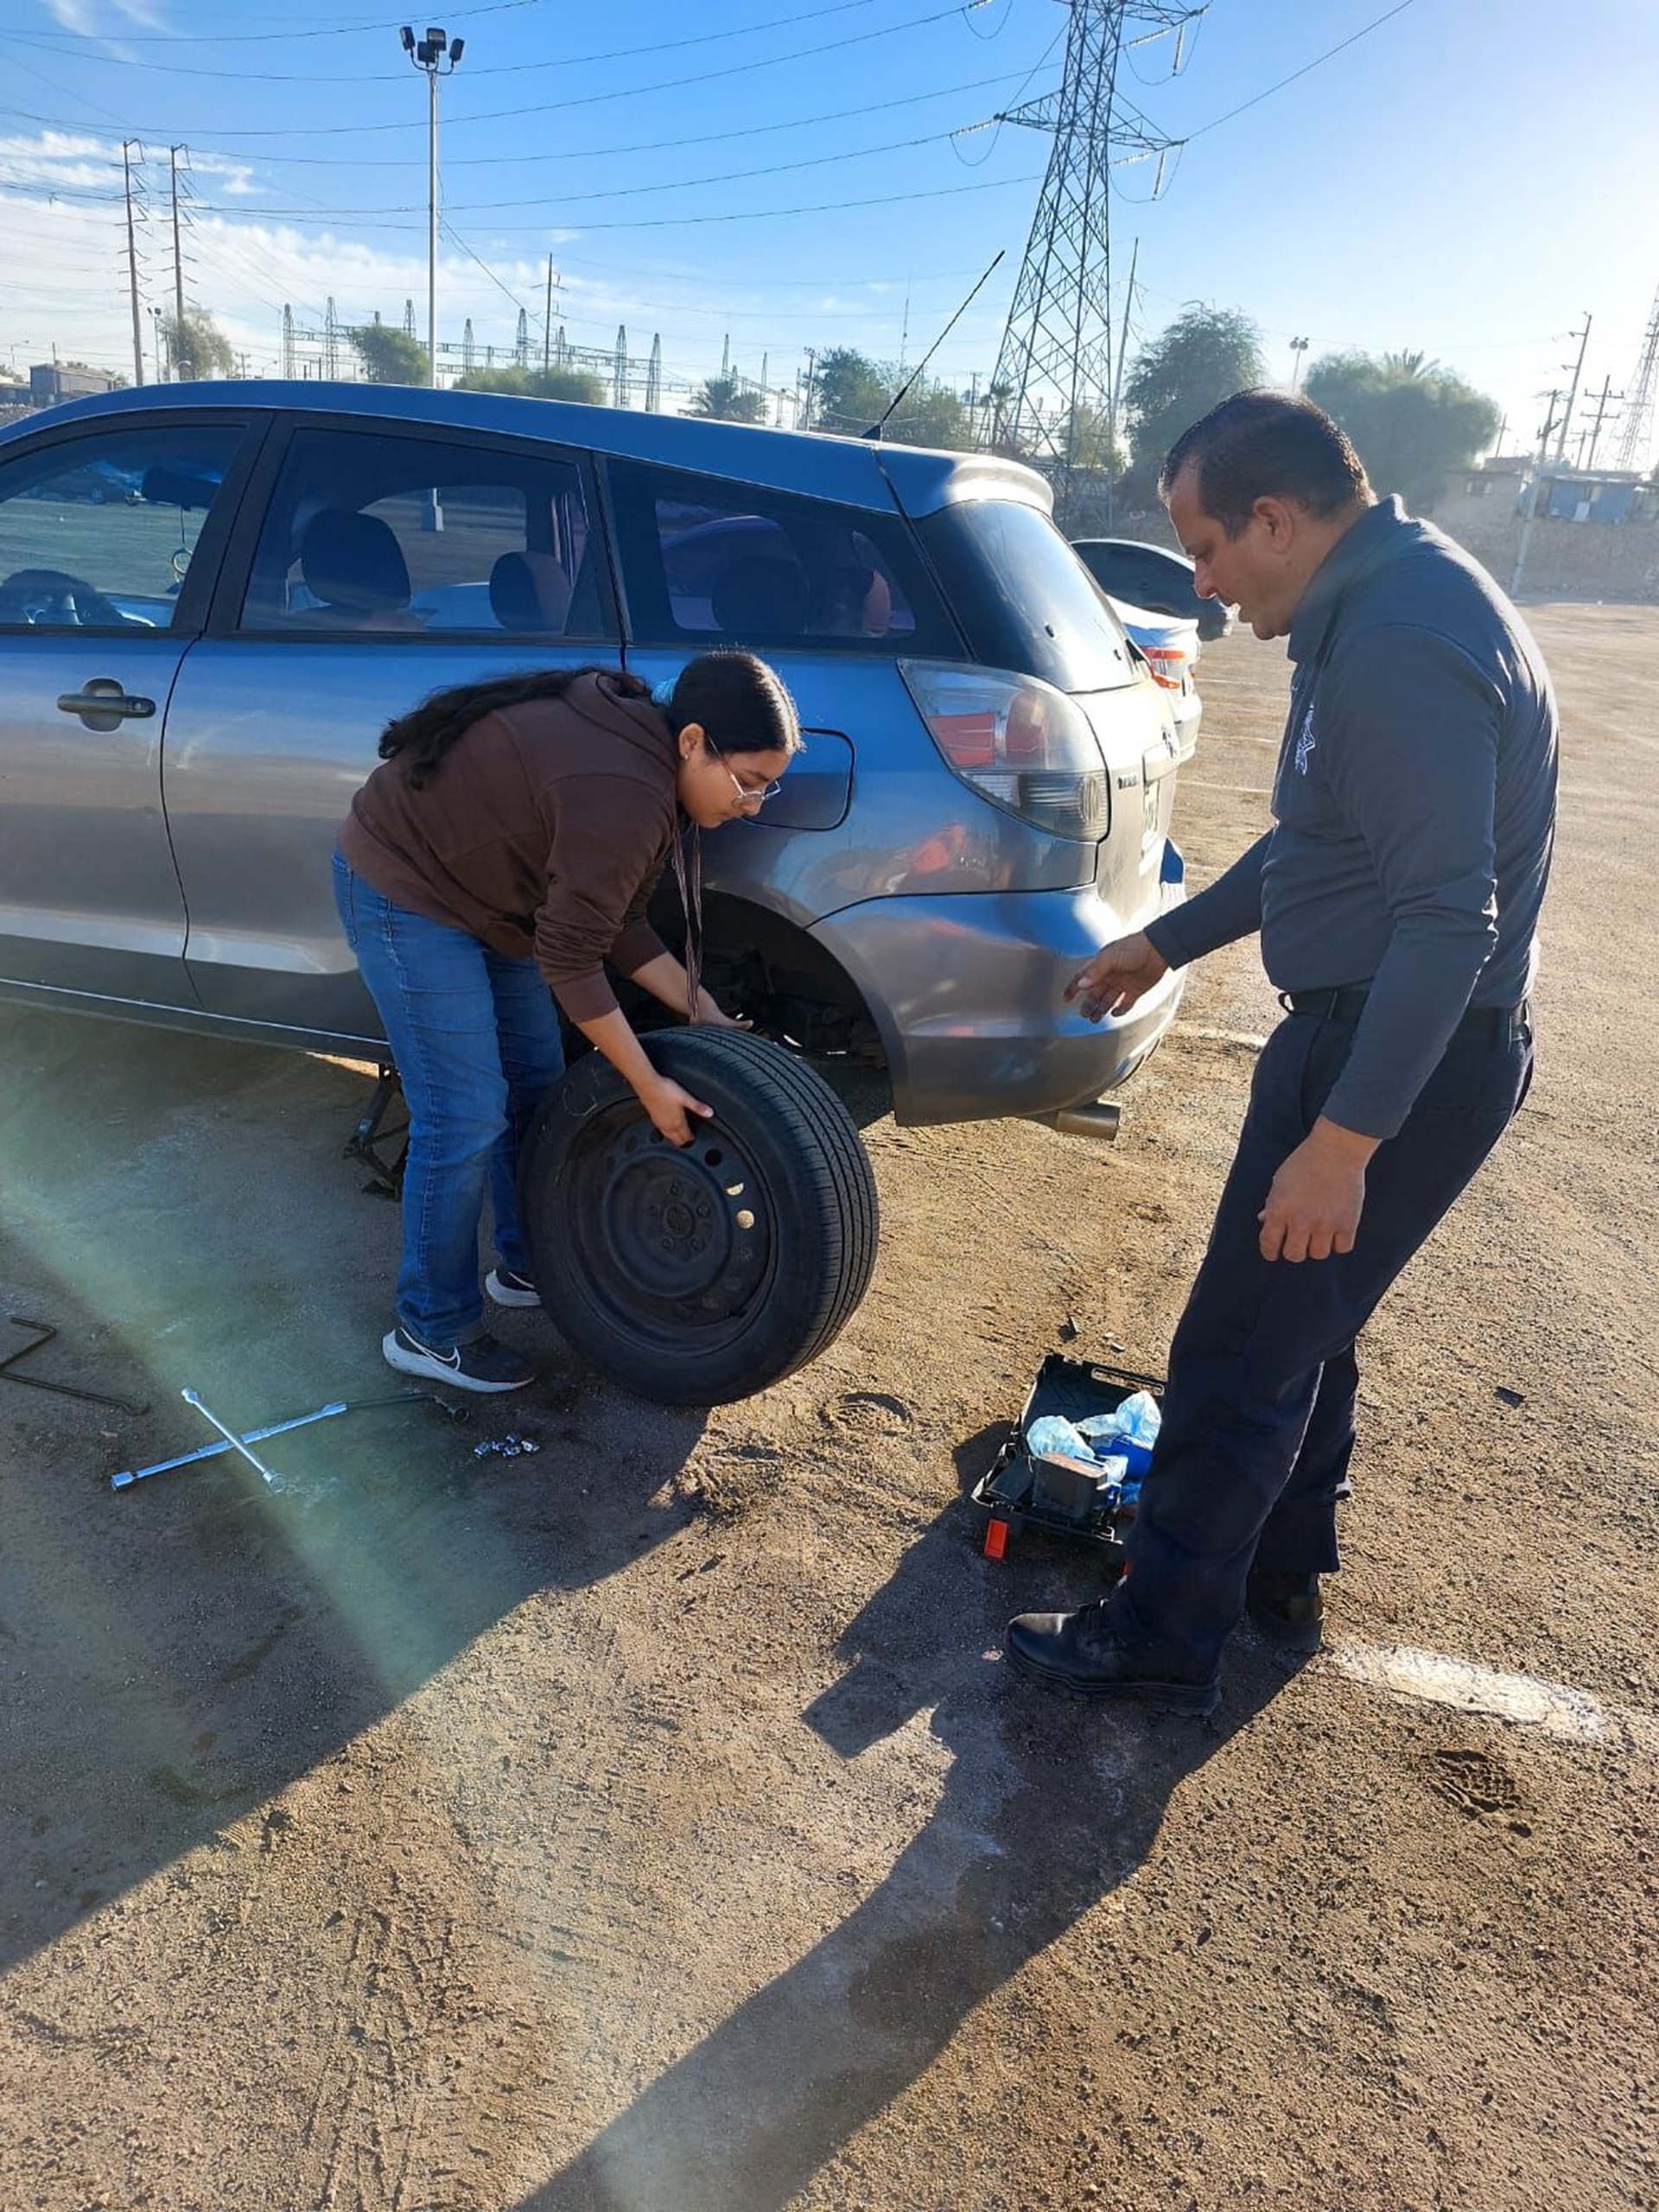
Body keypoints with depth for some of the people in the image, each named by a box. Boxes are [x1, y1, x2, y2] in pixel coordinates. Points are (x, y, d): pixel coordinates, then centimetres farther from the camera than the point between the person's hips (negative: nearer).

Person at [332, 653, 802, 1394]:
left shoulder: (639, 747, -1)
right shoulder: (623, 796, -31)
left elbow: (614, 921, 4)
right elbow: (570, 963, -26)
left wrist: (700, 1009, 1)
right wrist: (650, 1087, -18)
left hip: (479, 888, 10)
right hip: (402, 889, -10)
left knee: (537, 1083, 13)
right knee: (465, 1118, -8)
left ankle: (527, 1267, 30)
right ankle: (432, 1329, 8)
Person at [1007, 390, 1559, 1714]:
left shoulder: (1403, 648, -24)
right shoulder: (1380, 603, 10)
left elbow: (1451, 916, -28)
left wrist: (1343, 1136, -28)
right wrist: (1165, 943, 24)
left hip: (1403, 1059, -10)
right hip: (1358, 1024, 10)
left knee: (1238, 1358, 0)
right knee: (1301, 1323, 22)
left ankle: (1161, 1645, 18)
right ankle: (1285, 1575, 41)